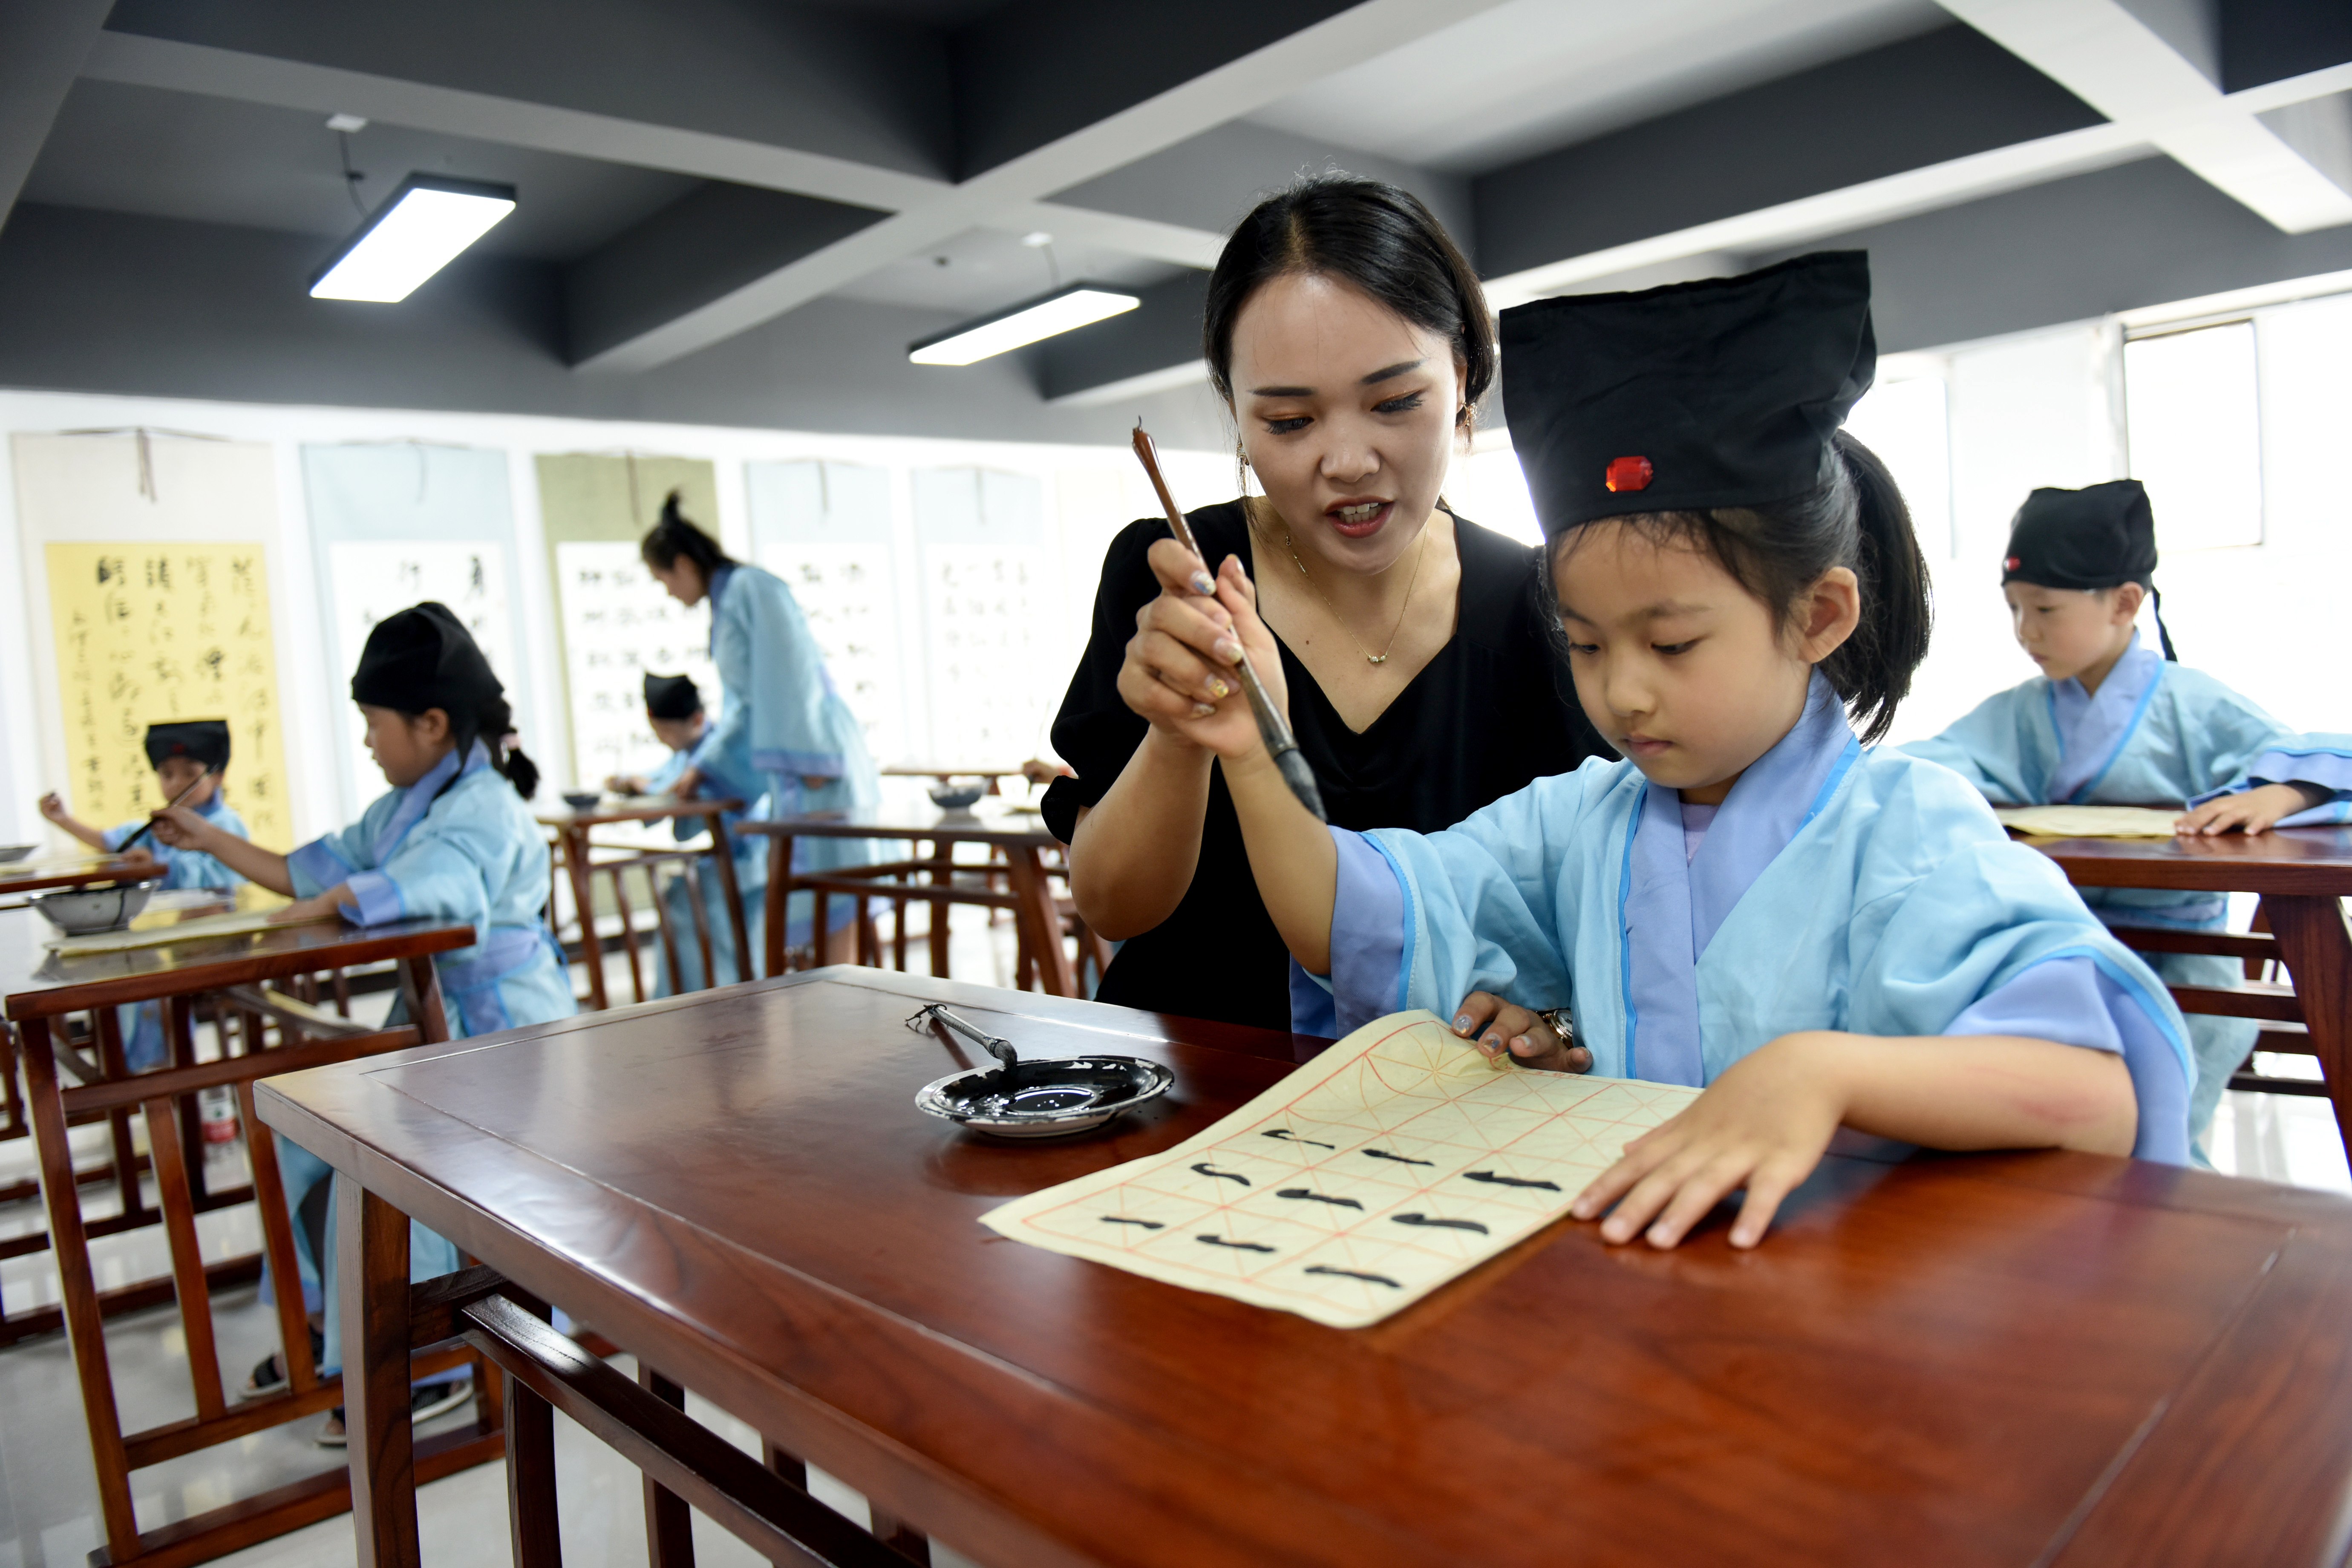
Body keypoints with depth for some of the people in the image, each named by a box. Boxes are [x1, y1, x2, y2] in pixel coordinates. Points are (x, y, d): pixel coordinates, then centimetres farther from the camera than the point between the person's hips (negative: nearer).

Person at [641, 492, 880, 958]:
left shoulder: (753, 588, -10)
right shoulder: (726, 603, 18)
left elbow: (790, 675, -17)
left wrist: (805, 761, -20)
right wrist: (701, 766, 22)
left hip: (816, 758, -9)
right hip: (790, 768, 9)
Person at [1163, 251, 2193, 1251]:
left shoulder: (1900, 827, -8)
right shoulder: (1577, 822, 7)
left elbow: (2100, 1095, -19)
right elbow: (1349, 929, 5)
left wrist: (1825, 1069, -34)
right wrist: (1254, 758, -9)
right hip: (1617, 1271, 2)